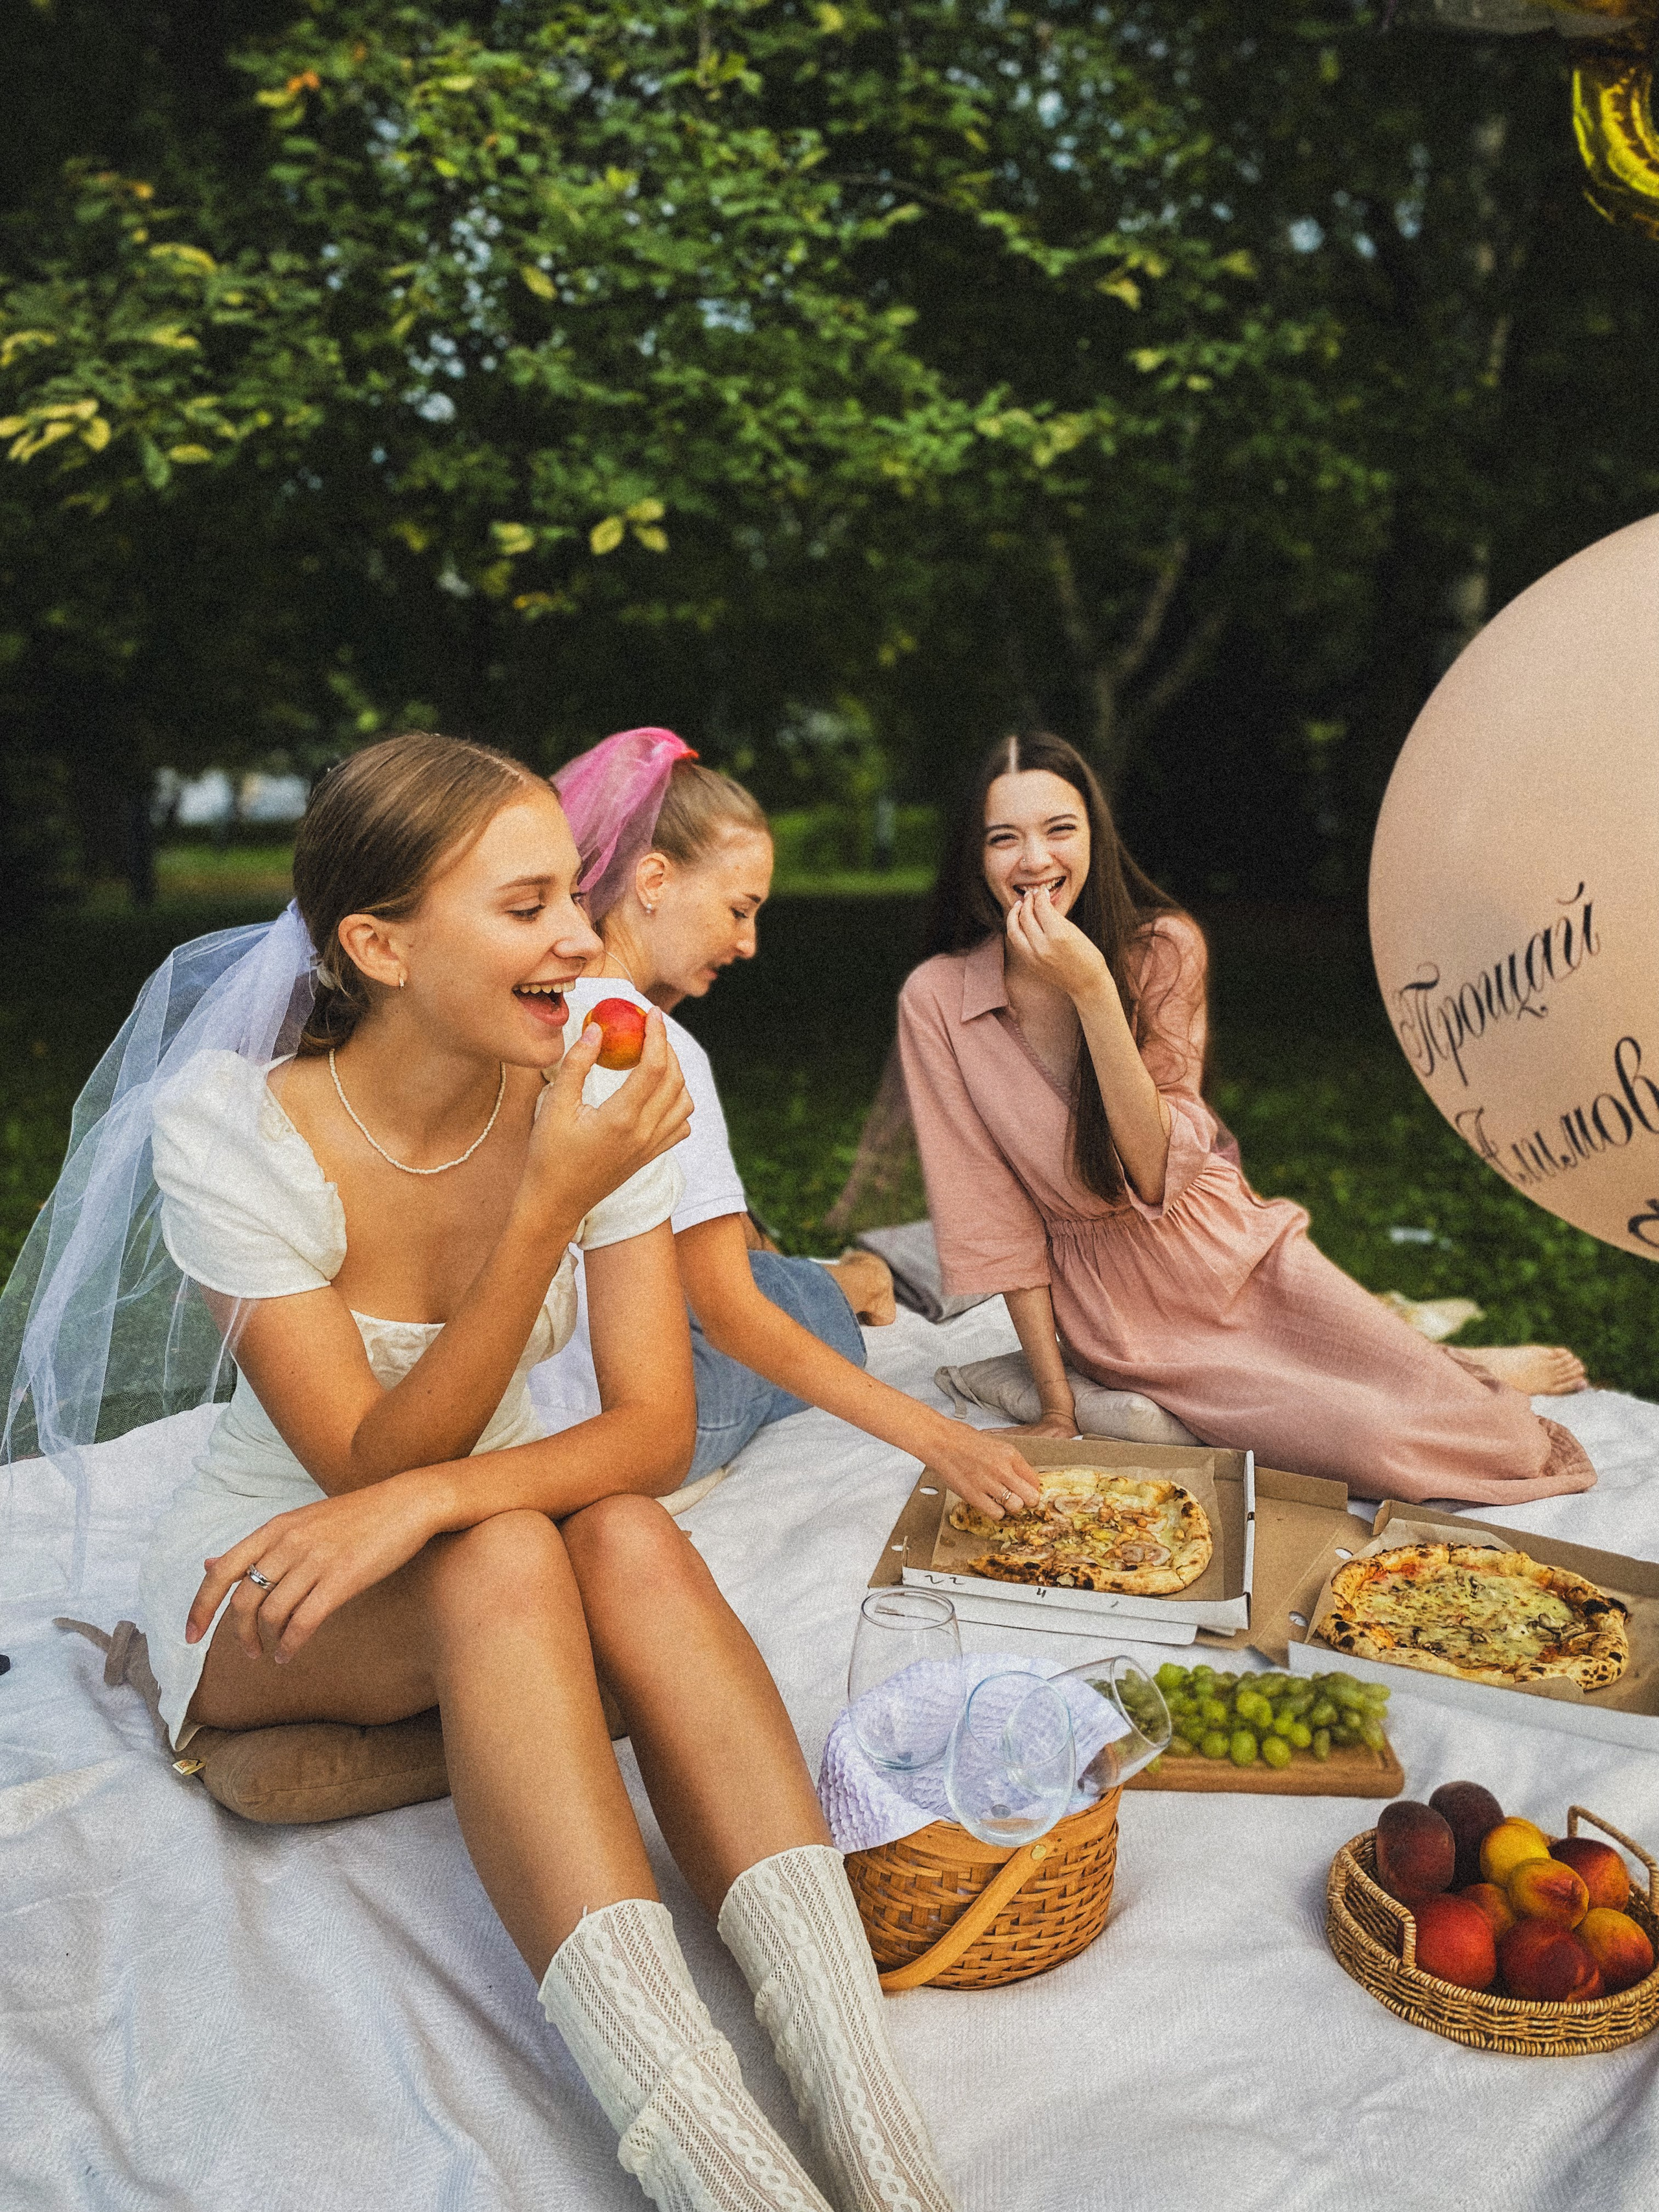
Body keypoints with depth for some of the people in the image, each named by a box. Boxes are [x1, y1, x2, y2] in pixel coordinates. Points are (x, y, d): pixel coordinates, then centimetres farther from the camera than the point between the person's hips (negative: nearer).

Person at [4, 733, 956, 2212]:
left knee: (634, 1541, -32)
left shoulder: (589, 1096, -13)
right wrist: (548, 1206, -36)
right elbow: (374, 1461, -24)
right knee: (507, 1561, -35)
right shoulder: (228, 1131, -22)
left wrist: (423, 1501, -34)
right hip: (260, 1592, -2)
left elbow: (656, 1431, -16)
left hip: (503, 1568, 3)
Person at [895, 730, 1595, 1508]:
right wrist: (1057, 1406, -9)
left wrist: (1093, 989, -31)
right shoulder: (936, 1000, -15)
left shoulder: (1162, 948, -11)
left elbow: (1156, 1166, -21)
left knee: (1450, 1428, -10)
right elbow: (992, 1215, -10)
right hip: (1121, 1314, -2)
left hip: (1235, 1247, 2)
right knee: (1373, 1446, -18)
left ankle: (1477, 1378, 26)